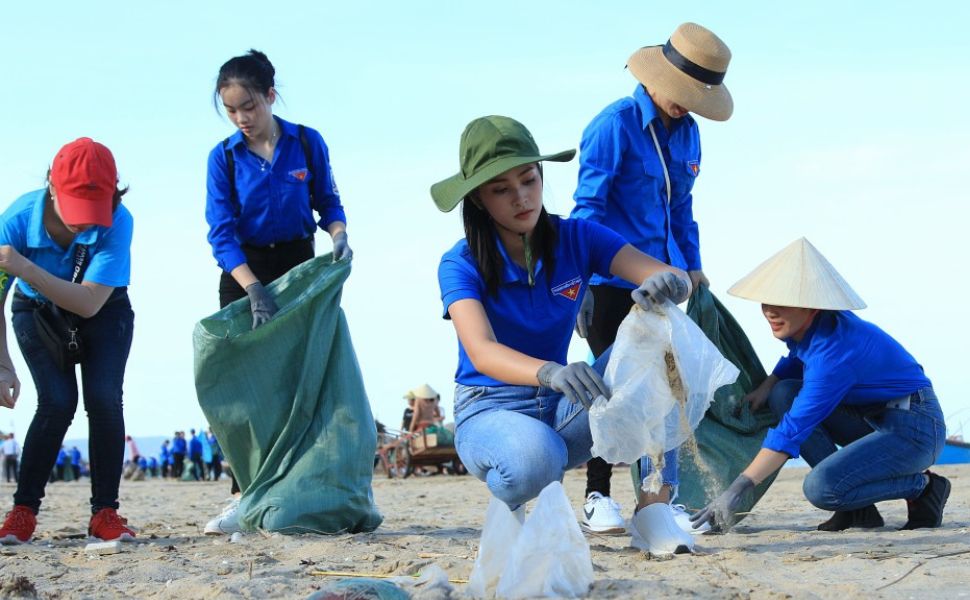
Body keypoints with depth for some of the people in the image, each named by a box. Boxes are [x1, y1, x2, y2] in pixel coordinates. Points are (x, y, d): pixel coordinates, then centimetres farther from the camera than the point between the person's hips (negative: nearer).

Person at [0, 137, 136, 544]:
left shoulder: (117, 221, -33)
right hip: (38, 312, 0)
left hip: (103, 313, 0)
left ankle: (104, 513, -8)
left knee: (103, 399, -18)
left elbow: (90, 303, -37)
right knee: (57, 401, -18)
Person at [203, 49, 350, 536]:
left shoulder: (308, 144, -5)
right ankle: (244, 496, -1)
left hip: (298, 266, 0)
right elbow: (222, 233, -13)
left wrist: (339, 235, -17)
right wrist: (254, 290, -26)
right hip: (243, 273, 0)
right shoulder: (224, 157, -7)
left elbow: (328, 202, 6)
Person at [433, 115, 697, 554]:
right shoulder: (461, 265, -13)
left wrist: (669, 285, -43)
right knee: (534, 460, -40)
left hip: (562, 411, 3)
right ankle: (507, 508, -1)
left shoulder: (576, 238, -4)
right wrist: (550, 372, -52)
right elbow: (481, 352, -31)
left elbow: (674, 278, -17)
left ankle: (653, 509, -25)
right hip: (490, 410, -3)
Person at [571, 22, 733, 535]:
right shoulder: (614, 125, -11)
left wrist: (692, 265, 16)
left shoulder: (687, 132, 9)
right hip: (612, 280, -6)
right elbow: (588, 205, -12)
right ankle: (597, 497, 8)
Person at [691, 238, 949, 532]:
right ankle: (858, 508, -1)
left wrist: (736, 490, -33)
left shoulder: (834, 349, -29)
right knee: (783, 394, -1)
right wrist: (766, 386, 3)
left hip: (915, 429, -10)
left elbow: (793, 430, -32)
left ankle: (923, 486, -4)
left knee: (820, 487, -27)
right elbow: (798, 359, 25)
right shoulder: (806, 326, -2)